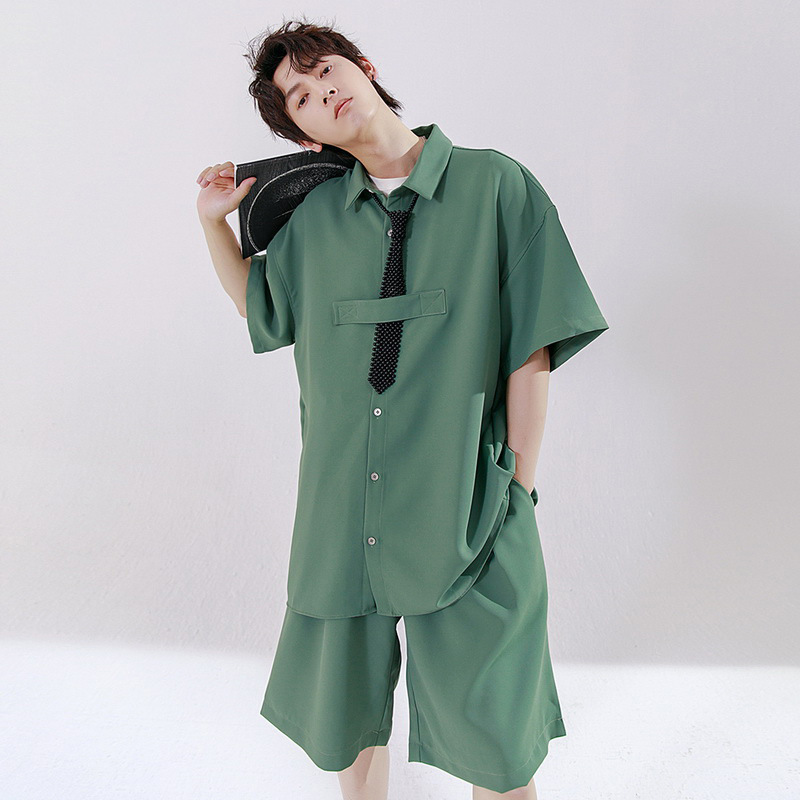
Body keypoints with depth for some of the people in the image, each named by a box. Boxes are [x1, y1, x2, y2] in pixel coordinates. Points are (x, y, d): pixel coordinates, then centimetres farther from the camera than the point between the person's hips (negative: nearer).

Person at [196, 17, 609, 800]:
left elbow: (532, 352, -5)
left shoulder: (495, 185, -4)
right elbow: (261, 307, 24)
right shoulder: (316, 215, 7)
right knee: (346, 714, 20)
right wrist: (214, 222, 10)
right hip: (339, 507, 4)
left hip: (464, 510, -3)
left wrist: (519, 489, -7)